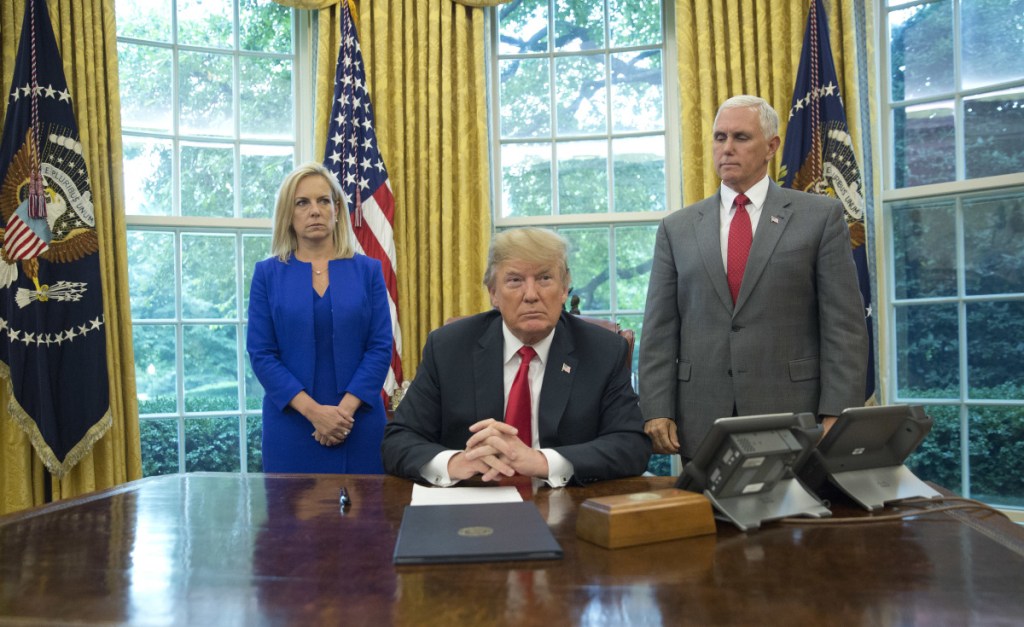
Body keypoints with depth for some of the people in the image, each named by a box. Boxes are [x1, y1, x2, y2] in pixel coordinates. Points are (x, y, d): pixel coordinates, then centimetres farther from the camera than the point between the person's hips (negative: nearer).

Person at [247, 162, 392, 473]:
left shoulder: (368, 270, 4)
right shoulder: (268, 274, 4)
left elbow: (380, 347, -1)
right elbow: (261, 354, -2)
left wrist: (345, 408, -13)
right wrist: (314, 410, -13)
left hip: (358, 422, 0)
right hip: (291, 424, 0)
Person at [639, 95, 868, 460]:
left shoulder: (820, 216, 4)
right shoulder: (677, 228, 9)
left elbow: (844, 325, -1)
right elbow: (659, 332, 5)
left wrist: (836, 415, -9)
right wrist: (656, 412, -4)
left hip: (793, 418, -1)